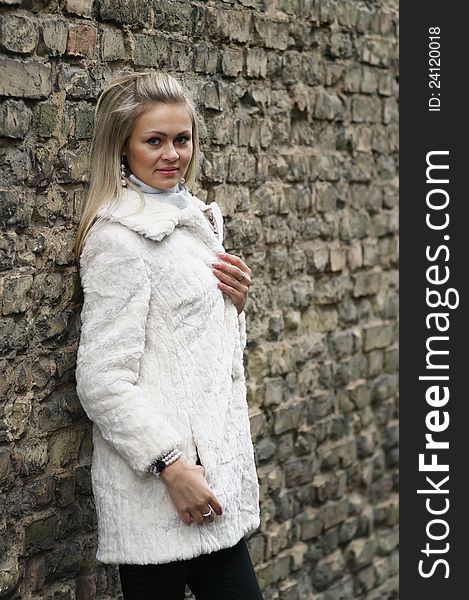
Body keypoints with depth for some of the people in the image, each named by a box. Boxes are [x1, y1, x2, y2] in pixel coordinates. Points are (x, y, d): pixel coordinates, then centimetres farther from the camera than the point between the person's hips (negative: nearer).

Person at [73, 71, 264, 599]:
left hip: (210, 468, 9)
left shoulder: (194, 219, 14)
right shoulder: (119, 237, -12)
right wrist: (171, 466, -20)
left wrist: (236, 301, 5)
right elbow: (102, 381, -17)